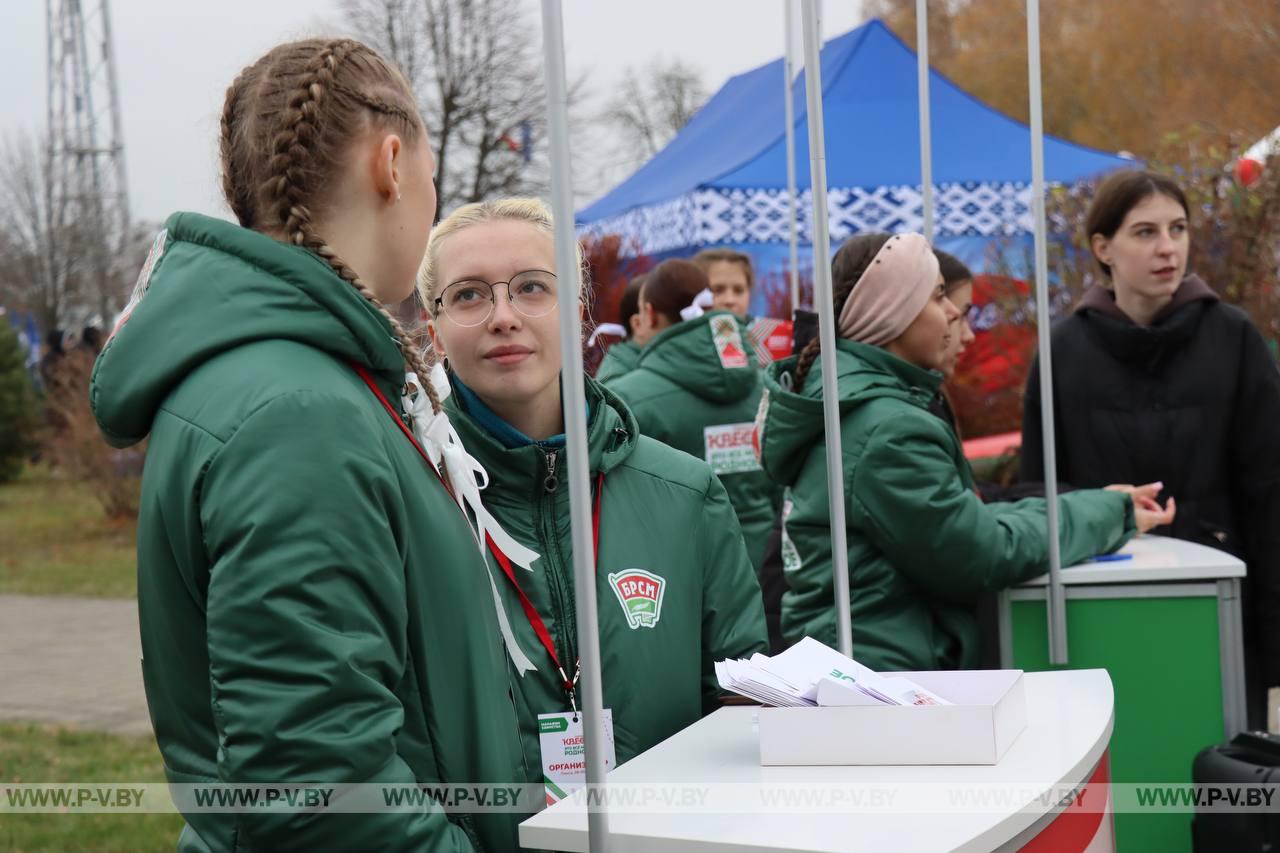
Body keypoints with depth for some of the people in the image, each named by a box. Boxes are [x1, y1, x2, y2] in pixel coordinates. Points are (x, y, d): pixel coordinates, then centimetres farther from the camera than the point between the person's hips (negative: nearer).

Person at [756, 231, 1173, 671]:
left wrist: (1096, 507, 4)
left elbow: (953, 519, 10)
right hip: (882, 673, -10)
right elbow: (982, 556, -16)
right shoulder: (888, 431, -20)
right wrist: (1106, 515, -5)